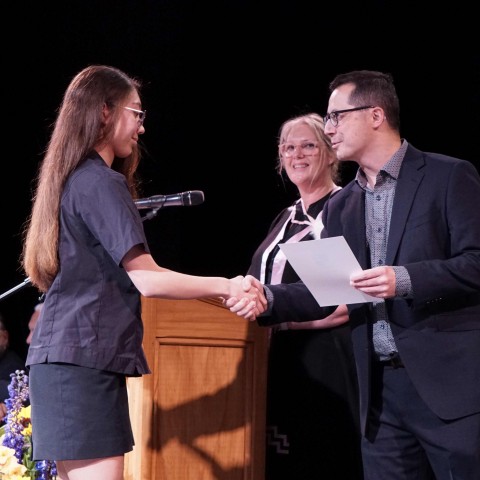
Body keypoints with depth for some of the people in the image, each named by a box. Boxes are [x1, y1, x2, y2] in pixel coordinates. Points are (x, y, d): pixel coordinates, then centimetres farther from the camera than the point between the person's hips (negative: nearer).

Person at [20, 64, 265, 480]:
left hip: (62, 359, 10)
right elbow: (147, 279, -17)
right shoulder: (101, 183, -10)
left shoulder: (71, 180, 18)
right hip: (86, 358, -10)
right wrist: (227, 286, -9)